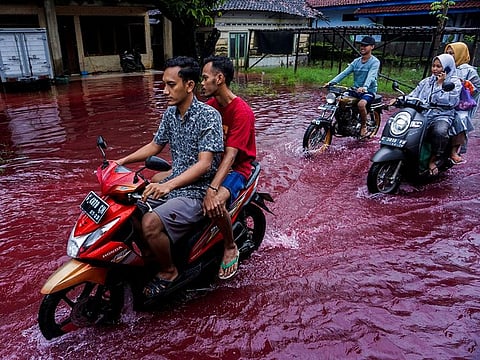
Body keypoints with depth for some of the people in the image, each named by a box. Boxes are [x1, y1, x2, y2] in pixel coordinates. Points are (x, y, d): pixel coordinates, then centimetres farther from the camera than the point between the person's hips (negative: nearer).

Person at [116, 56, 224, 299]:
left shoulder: (208, 116, -17)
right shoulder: (170, 113, 6)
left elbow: (204, 164, -25)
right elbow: (155, 146, 18)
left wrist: (168, 185, -37)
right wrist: (121, 161, 7)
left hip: (197, 191, -8)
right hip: (173, 184, 8)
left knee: (151, 223, -27)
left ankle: (168, 272, 1)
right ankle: (150, 255, 18)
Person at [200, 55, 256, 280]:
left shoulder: (242, 112, -19)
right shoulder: (210, 105, 5)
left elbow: (231, 155, -29)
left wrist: (212, 189, -39)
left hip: (236, 168, -7)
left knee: (215, 204, -37)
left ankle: (230, 247, -6)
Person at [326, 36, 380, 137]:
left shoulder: (375, 62, -6)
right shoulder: (356, 61, 11)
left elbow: (371, 76, -25)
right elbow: (344, 73, -1)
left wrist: (364, 87, -45)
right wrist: (331, 82, -16)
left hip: (369, 91, -6)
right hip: (355, 90, 6)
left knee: (361, 104, -36)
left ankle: (364, 126, -9)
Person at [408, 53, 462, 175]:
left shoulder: (454, 82, 8)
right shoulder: (426, 81, 22)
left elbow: (451, 101, -7)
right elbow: (413, 95, 13)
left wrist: (440, 84, -5)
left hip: (441, 116, -4)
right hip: (421, 114, 4)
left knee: (440, 131, -39)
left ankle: (433, 160, -16)